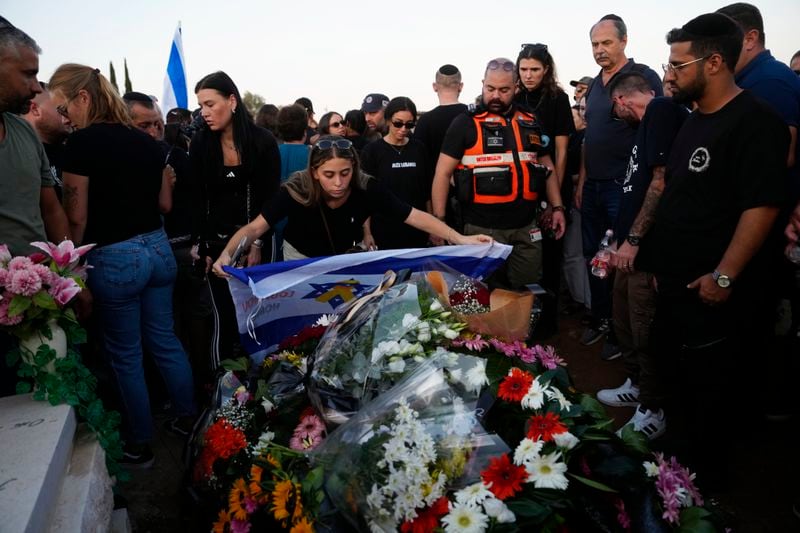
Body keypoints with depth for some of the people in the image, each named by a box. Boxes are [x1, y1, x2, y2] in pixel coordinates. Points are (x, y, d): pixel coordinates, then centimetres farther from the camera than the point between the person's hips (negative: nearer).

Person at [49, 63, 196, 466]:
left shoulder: (82, 142, -13)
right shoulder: (146, 141, 6)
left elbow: (77, 218, -12)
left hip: (114, 259, -6)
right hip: (157, 249, 6)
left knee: (125, 355, 8)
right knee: (165, 340, 18)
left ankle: (140, 446, 22)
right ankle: (188, 420, 31)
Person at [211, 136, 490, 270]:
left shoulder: (367, 189, -28)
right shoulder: (296, 191, -32)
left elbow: (415, 216, -30)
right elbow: (255, 227, -34)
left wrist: (459, 238, -40)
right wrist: (227, 253, -53)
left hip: (345, 258, 2)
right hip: (301, 259, -2)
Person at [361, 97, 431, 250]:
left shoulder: (419, 149, 5)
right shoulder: (372, 150, -4)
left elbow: (427, 190, 10)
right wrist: (367, 232, -9)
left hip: (416, 229, 3)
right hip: (384, 231, -3)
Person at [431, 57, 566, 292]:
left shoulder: (530, 123, 11)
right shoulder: (465, 123, -2)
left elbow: (546, 166, 20)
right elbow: (443, 173, -4)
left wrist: (557, 207, 11)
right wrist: (438, 221, -11)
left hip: (526, 228, 4)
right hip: (482, 229, -4)